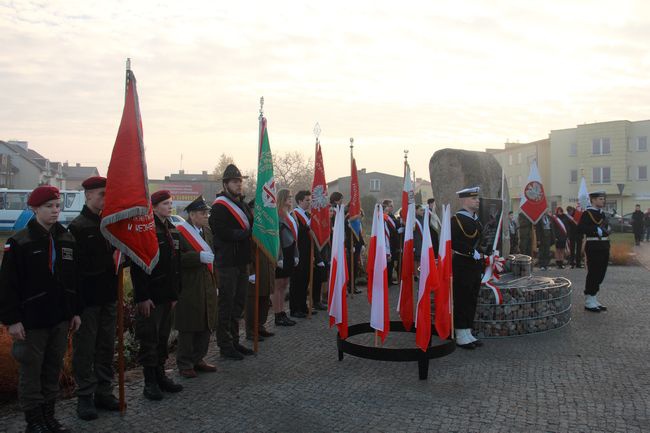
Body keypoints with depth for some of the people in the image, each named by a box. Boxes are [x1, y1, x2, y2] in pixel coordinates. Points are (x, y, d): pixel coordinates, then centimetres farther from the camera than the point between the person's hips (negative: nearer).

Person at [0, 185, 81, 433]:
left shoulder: (67, 239, 6)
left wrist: (76, 311, 9)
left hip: (60, 319, 5)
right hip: (32, 320, -5)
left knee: (53, 369, 14)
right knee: (31, 371, 5)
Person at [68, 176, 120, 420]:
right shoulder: (77, 227, -10)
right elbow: (80, 265, -18)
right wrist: (110, 260, -17)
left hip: (108, 296, 6)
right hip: (88, 297, -6)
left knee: (106, 347, 13)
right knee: (85, 349, 5)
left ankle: (104, 392, 25)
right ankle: (85, 397, 16)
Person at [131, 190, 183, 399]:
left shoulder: (171, 230, 13)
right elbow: (138, 266, -17)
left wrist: (176, 293, 15)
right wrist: (142, 297, -19)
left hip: (167, 295, 8)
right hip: (150, 296, -8)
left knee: (163, 337, 15)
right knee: (149, 339, 1)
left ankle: (160, 375, 26)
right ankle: (150, 382, 11)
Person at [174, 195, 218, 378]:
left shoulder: (207, 231, 15)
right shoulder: (179, 232, -11)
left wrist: (215, 282, 18)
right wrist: (199, 256, -26)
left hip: (207, 286, 7)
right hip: (189, 287, -7)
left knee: (206, 325, 11)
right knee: (188, 327, 2)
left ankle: (198, 359, 25)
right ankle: (184, 364, 14)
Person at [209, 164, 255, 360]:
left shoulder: (242, 203, 17)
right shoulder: (219, 207, -11)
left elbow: (251, 225, 21)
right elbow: (223, 233, -23)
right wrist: (247, 233, -16)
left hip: (241, 261, 9)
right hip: (227, 263, -9)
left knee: (238, 304, 15)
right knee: (226, 305, -1)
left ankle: (234, 341, 26)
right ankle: (225, 346, 9)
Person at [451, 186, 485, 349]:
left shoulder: (476, 219, 15)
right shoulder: (456, 219, -12)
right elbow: (453, 242, -22)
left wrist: (482, 255, 12)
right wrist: (473, 253, -21)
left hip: (475, 265, 9)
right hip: (462, 265, -9)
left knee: (472, 301, 12)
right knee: (461, 301, -2)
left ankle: (467, 334, 21)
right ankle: (461, 337, 5)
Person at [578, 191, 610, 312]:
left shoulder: (602, 213, 17)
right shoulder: (587, 213, -10)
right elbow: (581, 227, -23)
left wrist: (607, 229, 6)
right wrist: (597, 230, -25)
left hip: (604, 247, 9)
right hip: (594, 246, -9)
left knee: (600, 274, 12)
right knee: (593, 274, -4)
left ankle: (594, 300, 22)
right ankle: (589, 302, 4)